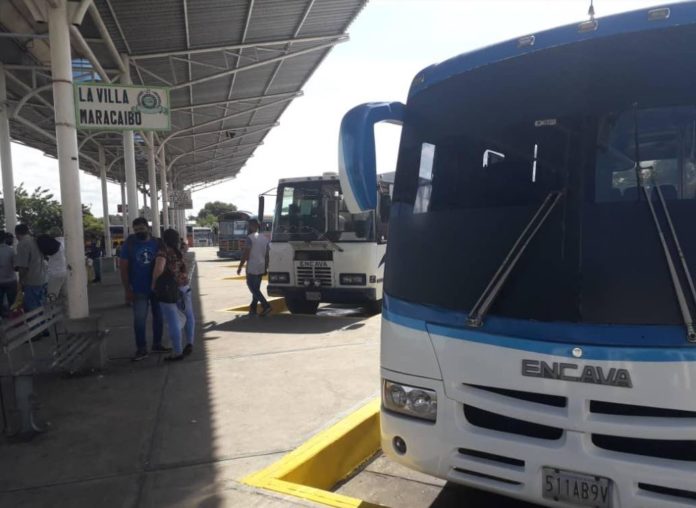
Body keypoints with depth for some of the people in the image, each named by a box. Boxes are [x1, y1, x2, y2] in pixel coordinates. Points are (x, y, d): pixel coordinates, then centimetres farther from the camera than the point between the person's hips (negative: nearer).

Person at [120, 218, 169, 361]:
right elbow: (123, 268, -5)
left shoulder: (157, 243, -1)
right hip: (139, 290, -2)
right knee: (139, 319, -1)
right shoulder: (129, 245, -6)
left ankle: (157, 344, 26)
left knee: (158, 316, 11)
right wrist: (127, 290, -11)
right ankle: (141, 349, 9)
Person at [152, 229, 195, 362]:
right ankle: (189, 343, 24)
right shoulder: (179, 251, 7)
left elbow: (159, 269, -26)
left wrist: (153, 284, -12)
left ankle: (177, 352, 6)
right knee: (189, 316, 25)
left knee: (173, 321, 0)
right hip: (183, 287, 6)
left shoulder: (164, 251, -11)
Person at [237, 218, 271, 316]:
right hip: (261, 267, 8)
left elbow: (245, 254, -16)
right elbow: (266, 254, 14)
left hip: (252, 267, -7)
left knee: (253, 288, -4)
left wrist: (240, 267, -8)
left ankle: (266, 305, -14)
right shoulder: (264, 238, 11)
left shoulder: (250, 238, -13)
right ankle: (253, 308, 17)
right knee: (256, 288, 13)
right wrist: (266, 267, 20)